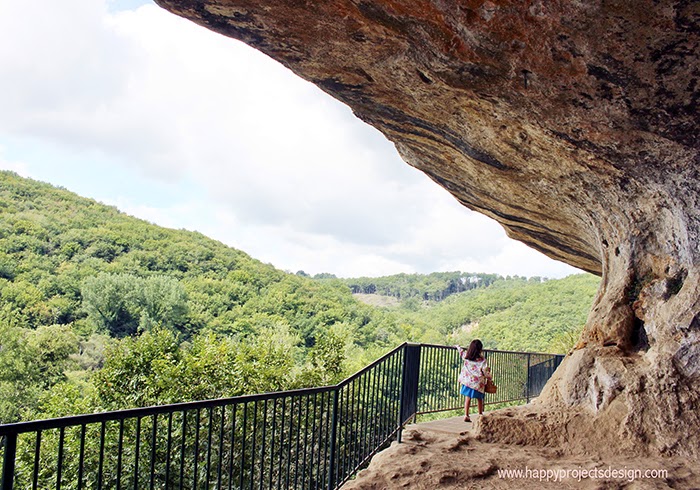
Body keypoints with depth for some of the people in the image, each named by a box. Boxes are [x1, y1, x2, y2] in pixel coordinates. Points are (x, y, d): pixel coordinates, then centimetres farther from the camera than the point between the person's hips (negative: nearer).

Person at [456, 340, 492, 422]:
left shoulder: (466, 356, -4)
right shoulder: (482, 360, -16)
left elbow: (461, 351, 17)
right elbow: (485, 371, -12)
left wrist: (457, 346, 37)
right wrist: (489, 378, 8)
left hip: (467, 381, 3)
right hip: (477, 382, -3)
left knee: (468, 398, 8)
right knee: (479, 399, 14)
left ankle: (466, 415, 2)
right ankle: (480, 415, 26)